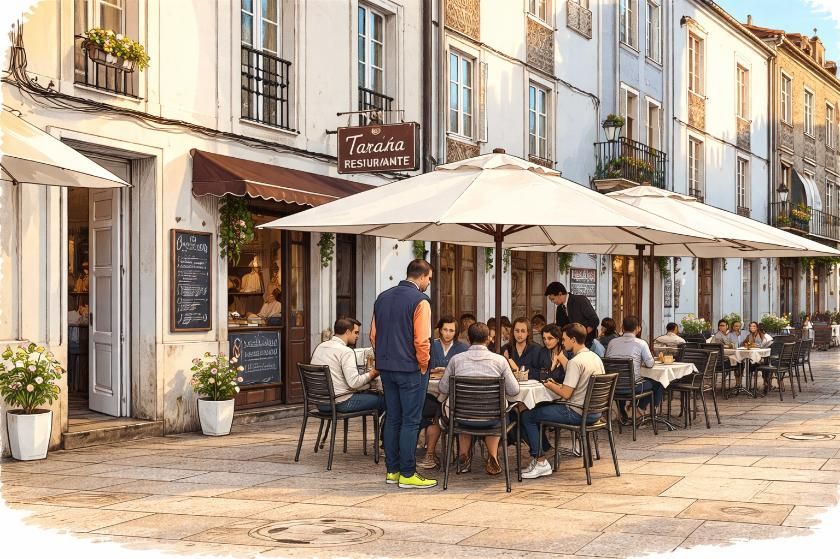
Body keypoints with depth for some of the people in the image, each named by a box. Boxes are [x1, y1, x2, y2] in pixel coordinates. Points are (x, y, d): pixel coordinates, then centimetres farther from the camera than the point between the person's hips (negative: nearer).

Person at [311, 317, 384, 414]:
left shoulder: (320, 347, 11)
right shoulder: (346, 352, -14)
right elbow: (354, 382, -22)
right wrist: (372, 374, -4)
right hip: (340, 404, -9)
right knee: (382, 399, 1)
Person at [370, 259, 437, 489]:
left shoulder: (383, 297, 9)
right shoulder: (420, 301, -12)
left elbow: (373, 334, 11)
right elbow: (422, 340, -17)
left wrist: (383, 358, 17)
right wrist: (423, 366, -4)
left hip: (386, 367, 7)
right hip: (410, 369, -7)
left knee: (392, 418, 13)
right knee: (410, 421, -1)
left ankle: (392, 470, 18)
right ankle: (407, 474, 2)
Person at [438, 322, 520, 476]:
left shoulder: (456, 359, -6)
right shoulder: (500, 360, -7)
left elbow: (443, 388, 2)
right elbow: (514, 390, -3)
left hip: (463, 419, 0)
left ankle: (464, 456, 36)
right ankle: (492, 457, 29)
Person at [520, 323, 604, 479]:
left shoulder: (575, 362, -19)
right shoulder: (596, 358, 9)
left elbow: (566, 394, -21)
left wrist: (551, 386, -2)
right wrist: (558, 384, 15)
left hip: (577, 413, -10)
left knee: (527, 417, -3)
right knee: (542, 408, 26)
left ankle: (541, 462, -3)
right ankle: (544, 449, 26)